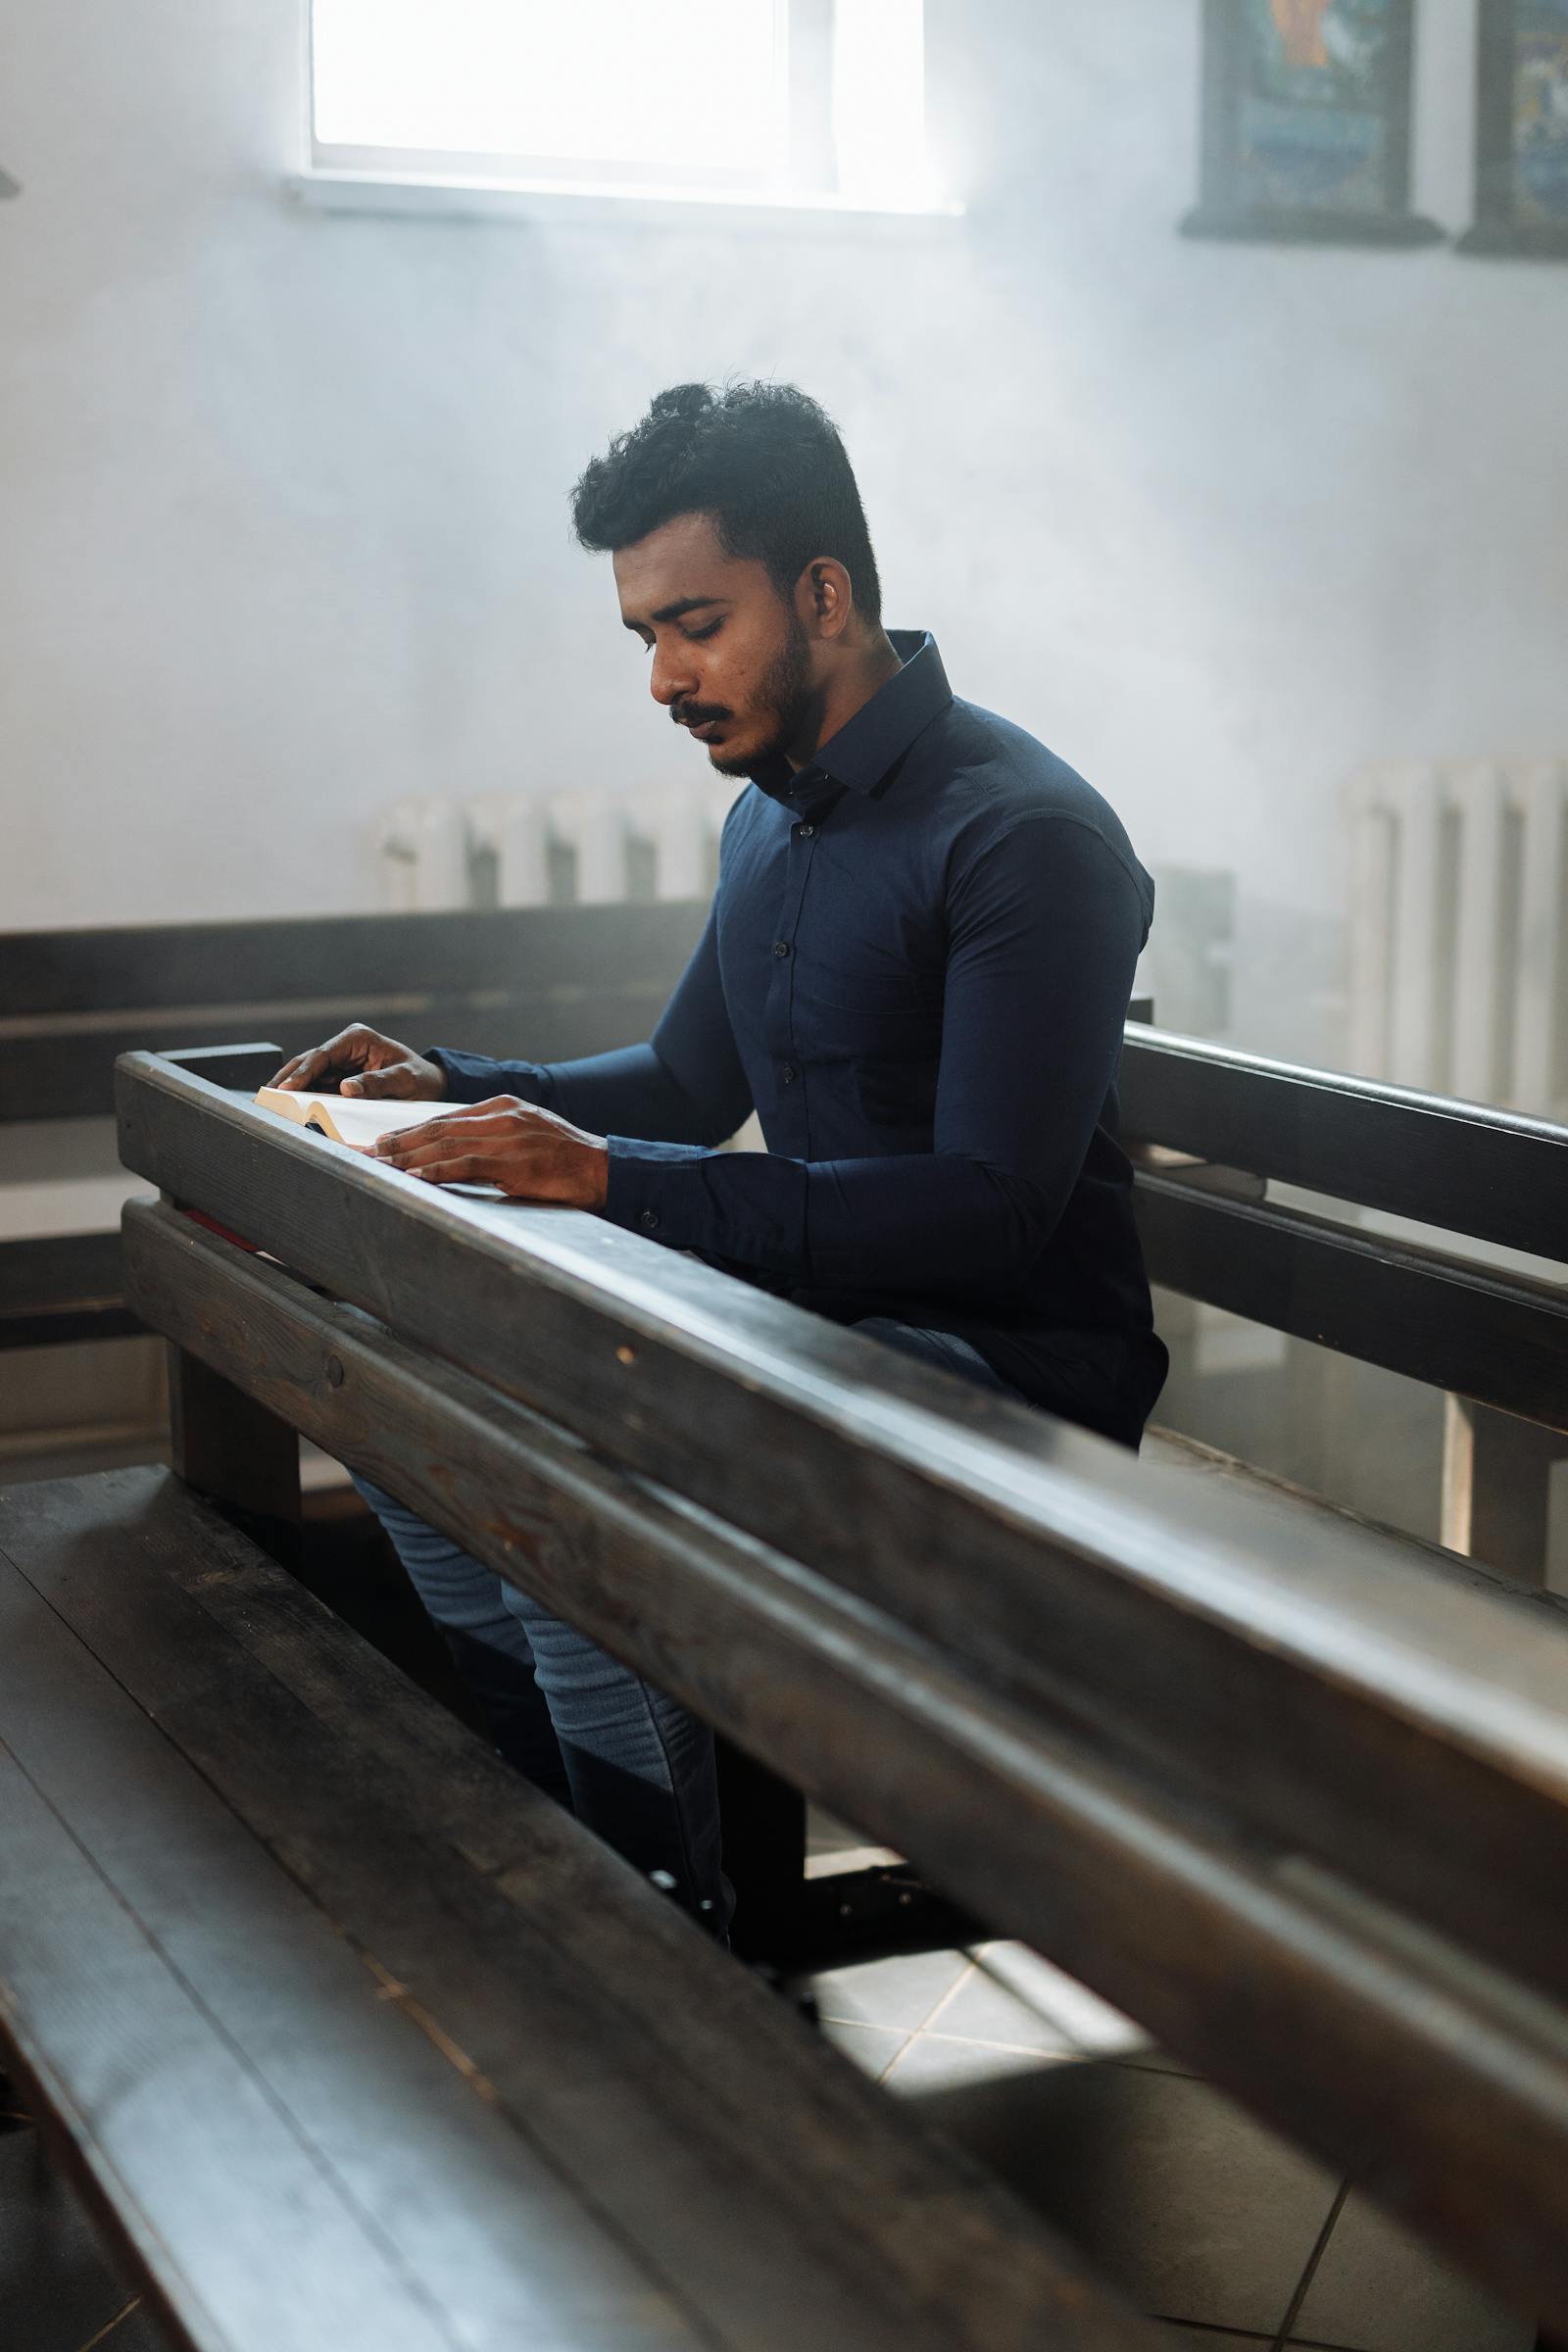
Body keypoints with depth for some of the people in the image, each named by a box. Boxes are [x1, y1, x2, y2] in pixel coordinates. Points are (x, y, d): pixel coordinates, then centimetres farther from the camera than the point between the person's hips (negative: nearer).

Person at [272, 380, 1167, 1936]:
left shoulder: (1025, 837, -19)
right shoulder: (772, 811, 11)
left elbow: (990, 1211, -27)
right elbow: (688, 1080, 23)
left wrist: (613, 1178, -32)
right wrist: (454, 1091, 5)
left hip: (1008, 1359, -9)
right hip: (816, 1306, 9)